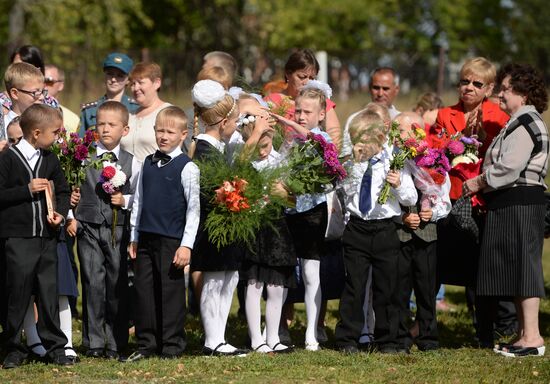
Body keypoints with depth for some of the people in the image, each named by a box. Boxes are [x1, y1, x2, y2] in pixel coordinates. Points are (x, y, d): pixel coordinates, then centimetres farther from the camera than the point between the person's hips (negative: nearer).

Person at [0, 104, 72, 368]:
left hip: (47, 236, 5)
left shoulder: (50, 160, 10)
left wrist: (60, 212, -1)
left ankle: (55, 346, 12)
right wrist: (28, 190, -16)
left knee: (49, 292, 5)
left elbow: (63, 191, 17)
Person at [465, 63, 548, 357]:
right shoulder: (523, 122, 19)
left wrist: (478, 183, -9)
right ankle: (524, 332, 16)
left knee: (521, 264, -9)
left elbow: (508, 168, -21)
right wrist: (483, 183, 12)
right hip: (512, 203, 11)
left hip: (519, 203, -11)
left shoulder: (524, 124, -15)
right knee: (516, 267, 12)